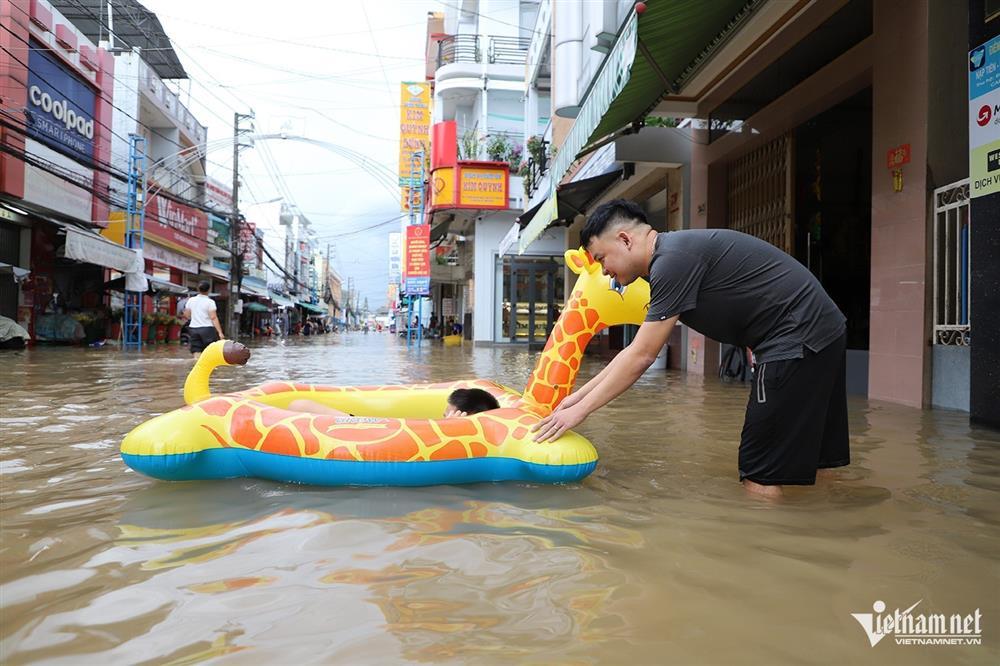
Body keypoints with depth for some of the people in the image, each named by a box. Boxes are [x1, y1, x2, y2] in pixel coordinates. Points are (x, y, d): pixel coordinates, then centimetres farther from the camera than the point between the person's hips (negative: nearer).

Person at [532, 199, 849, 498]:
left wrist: (580, 410, -9)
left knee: (759, 475, -4)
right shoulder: (671, 258, 14)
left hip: (798, 339, -10)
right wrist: (578, 396, 15)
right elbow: (637, 351, 17)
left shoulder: (674, 258, -16)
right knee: (809, 464, 19)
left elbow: (641, 356, -16)